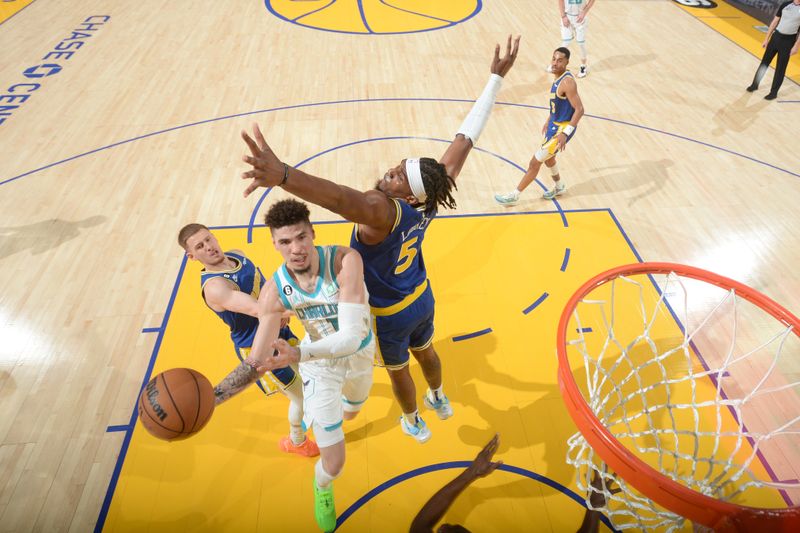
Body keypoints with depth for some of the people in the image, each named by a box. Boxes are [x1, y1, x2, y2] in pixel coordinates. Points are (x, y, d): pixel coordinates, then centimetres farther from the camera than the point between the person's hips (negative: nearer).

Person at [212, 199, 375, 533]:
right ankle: (322, 490, 39)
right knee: (333, 463, 0)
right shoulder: (274, 291, -28)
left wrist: (297, 354, -56)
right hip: (320, 362, -1)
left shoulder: (345, 260, -36)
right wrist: (211, 397, -40)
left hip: (361, 351, 1)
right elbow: (256, 363, -23)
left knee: (350, 415, 32)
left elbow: (351, 336, -41)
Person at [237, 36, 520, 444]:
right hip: (422, 299, 6)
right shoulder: (431, 198, -22)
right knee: (425, 352, 34)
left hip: (389, 315, -6)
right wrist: (496, 77, -10)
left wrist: (283, 175, -82)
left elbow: (342, 198, -66)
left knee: (399, 371, 24)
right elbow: (465, 137, -18)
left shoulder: (382, 210, -42)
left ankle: (414, 425, 53)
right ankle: (439, 400, 63)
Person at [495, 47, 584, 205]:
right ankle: (559, 187, 50)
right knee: (547, 156, 28)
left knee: (535, 162, -4)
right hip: (555, 124, 10)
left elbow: (579, 109, -27)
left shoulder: (567, 82, -26)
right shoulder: (559, 77, 3)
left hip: (562, 128, -10)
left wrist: (565, 133, -32)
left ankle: (514, 196, 7)